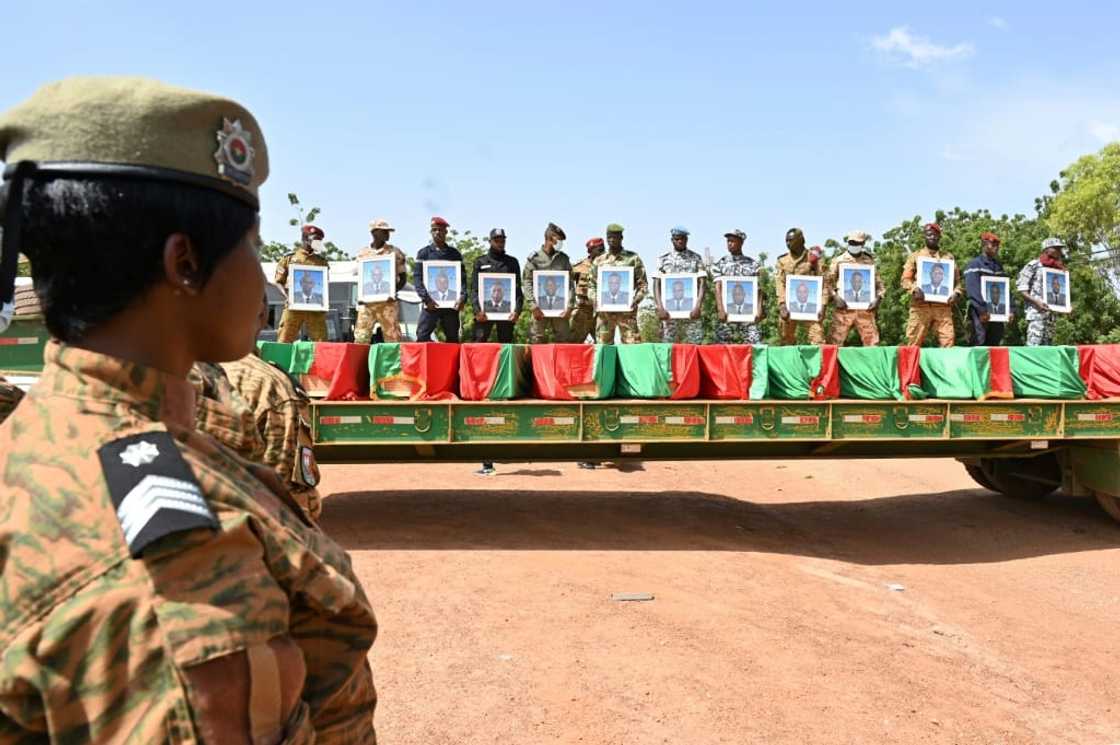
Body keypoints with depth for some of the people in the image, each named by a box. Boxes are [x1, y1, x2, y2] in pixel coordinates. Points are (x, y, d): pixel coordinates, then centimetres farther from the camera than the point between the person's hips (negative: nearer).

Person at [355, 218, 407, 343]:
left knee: (392, 338, -4)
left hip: (388, 302, -2)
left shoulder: (395, 252, 4)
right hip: (367, 302, 2)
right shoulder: (362, 253, 11)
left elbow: (403, 277, 7)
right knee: (361, 339, -1)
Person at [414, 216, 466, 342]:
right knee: (422, 337, -10)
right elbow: (417, 277, 0)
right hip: (430, 303, -2)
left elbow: (462, 277, 6)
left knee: (452, 338, 7)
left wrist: (462, 298, -10)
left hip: (451, 304, 2)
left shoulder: (454, 253, 13)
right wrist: (426, 298, -15)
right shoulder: (424, 253, 8)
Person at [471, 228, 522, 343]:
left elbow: (518, 289, 7)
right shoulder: (480, 262, 12)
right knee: (479, 342, -9)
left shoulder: (512, 262, 14)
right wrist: (477, 310, -11)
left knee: (506, 344, 2)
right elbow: (474, 289, 4)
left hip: (507, 311, 1)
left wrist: (517, 310, -8)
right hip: (484, 311, -1)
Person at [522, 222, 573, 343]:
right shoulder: (534, 257, 3)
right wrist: (533, 306, -12)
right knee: (536, 341, -2)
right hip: (540, 308, -2)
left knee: (562, 341, 2)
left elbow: (569, 283, 8)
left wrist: (569, 305, -4)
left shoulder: (564, 258, 12)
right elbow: (526, 283, -1)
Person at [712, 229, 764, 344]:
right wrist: (721, 310, -14)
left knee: (756, 344, -9)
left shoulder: (753, 264, 8)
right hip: (727, 314, 0)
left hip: (749, 313, 0)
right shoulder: (720, 264, 7)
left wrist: (759, 310, -8)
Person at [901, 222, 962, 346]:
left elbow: (957, 279, 17)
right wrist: (914, 289, -15)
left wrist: (956, 292, -3)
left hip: (943, 306, 2)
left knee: (948, 340, -6)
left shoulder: (948, 257, 18)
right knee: (914, 343, -2)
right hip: (920, 306, -1)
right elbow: (905, 279, 5)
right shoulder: (915, 256, 13)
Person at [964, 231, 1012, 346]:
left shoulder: (999, 266, 19)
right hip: (980, 314, -7)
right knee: (979, 344, -10)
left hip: (997, 314, 7)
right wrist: (982, 311, -19)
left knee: (994, 345, 8)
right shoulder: (974, 265, -2)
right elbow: (973, 290, -12)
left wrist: (1009, 310, 7)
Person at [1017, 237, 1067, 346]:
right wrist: (1036, 301, -17)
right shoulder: (1034, 265, -2)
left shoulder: (1058, 268, 17)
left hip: (1051, 312, 7)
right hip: (1036, 312, -7)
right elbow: (1021, 288, -6)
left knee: (1047, 345, 5)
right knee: (1034, 345, -15)